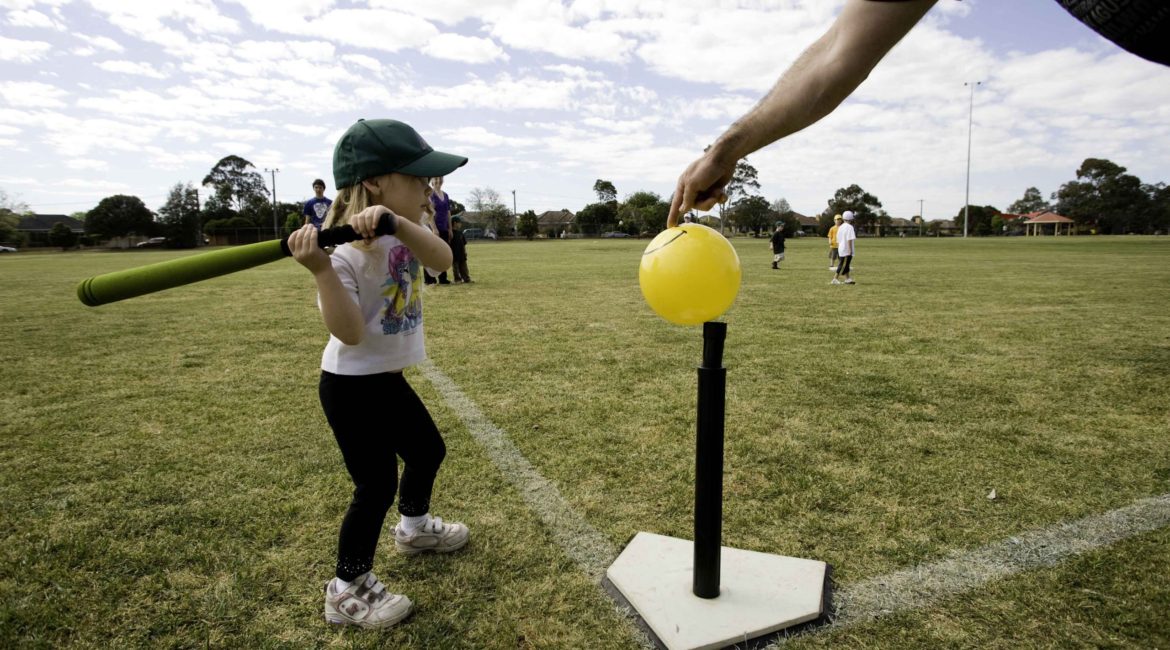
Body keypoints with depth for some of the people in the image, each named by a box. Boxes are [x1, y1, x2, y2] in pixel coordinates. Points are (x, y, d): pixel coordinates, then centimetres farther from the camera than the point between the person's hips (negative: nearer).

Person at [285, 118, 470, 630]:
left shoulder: (402, 231, 0)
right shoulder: (343, 251, -23)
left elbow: (442, 258, -21)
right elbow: (349, 333, -29)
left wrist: (399, 223, -37)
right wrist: (321, 270, -41)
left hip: (387, 379, 9)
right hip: (351, 387, -8)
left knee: (428, 449, 22)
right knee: (377, 483, -3)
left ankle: (414, 526, 50)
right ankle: (348, 590, 18)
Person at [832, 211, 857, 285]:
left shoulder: (841, 227, 12)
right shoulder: (849, 227, -13)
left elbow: (838, 240, 16)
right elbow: (849, 240, -20)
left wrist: (838, 248, 22)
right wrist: (850, 250, -19)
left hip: (841, 249, 9)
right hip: (847, 250, -9)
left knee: (845, 265, 14)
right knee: (843, 265, -5)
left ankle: (847, 279, 20)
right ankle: (835, 279, -6)